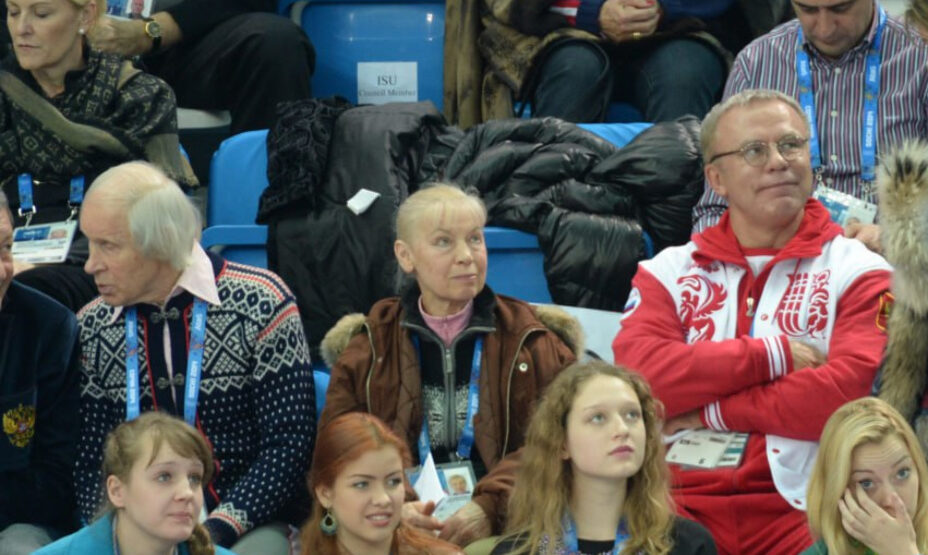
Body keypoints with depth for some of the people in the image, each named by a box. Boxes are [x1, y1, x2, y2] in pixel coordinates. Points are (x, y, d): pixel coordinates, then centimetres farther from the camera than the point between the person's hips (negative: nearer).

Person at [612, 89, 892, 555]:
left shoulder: (859, 272, 9)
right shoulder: (668, 272, 16)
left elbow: (850, 391, -9)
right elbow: (638, 376, -3)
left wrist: (710, 411, -3)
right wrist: (773, 355, -6)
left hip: (798, 509, -2)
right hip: (679, 503, 2)